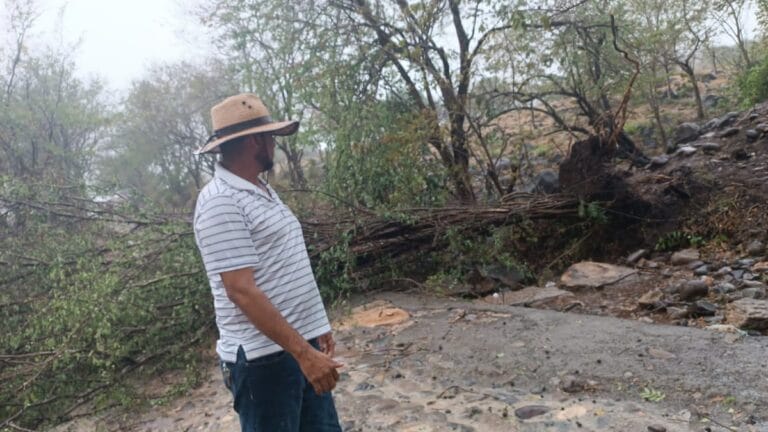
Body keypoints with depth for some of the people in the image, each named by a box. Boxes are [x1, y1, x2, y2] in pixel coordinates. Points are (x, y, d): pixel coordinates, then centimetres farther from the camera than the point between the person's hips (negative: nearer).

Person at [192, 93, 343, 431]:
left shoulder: (262, 190, 12)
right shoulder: (221, 202, -18)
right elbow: (242, 291, -23)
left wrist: (314, 328, 20)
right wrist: (303, 352, -25)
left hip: (300, 342, 9)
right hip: (263, 357, -9)